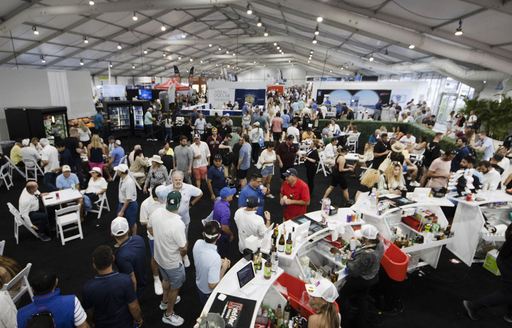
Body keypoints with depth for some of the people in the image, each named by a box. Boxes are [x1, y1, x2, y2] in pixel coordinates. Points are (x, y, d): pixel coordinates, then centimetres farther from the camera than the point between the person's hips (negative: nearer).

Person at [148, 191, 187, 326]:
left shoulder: (156, 212, -17)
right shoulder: (178, 224, -38)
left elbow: (149, 229, 4)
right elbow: (183, 249, -24)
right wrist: (182, 255, -1)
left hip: (159, 256, 7)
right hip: (173, 262, -6)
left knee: (166, 280, 33)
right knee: (175, 287, 21)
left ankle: (165, 301, 58)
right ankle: (168, 315, 42)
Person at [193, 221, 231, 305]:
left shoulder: (198, 243, -21)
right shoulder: (215, 258, -42)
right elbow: (213, 285, -31)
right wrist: (224, 267, -22)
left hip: (199, 284, 6)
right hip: (209, 292, -5)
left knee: (204, 308, 34)